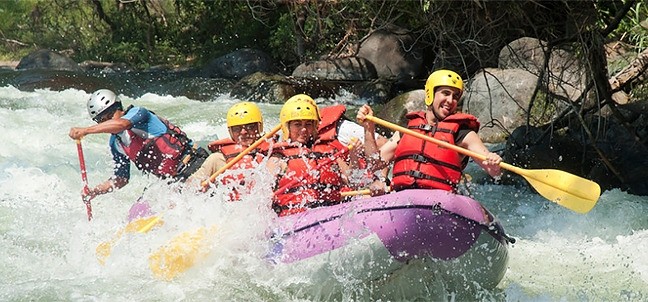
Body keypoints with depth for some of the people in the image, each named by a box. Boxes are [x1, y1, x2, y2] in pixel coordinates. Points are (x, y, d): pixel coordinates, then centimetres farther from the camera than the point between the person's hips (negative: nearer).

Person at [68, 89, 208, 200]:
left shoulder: (137, 113, -7)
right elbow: (121, 178, 23)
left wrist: (85, 130, -35)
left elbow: (121, 124, -31)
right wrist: (94, 192, 9)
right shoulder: (115, 144, 15)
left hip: (192, 162, -8)